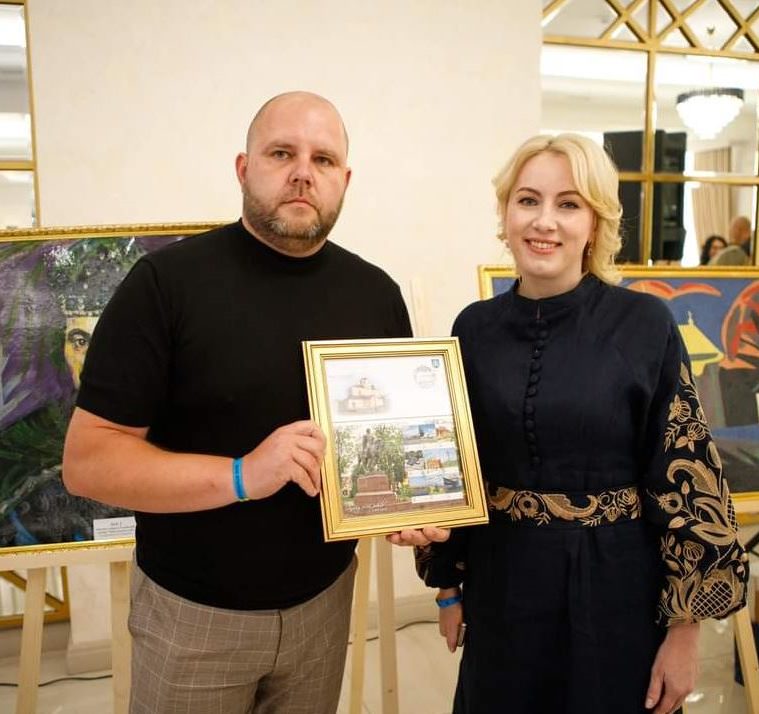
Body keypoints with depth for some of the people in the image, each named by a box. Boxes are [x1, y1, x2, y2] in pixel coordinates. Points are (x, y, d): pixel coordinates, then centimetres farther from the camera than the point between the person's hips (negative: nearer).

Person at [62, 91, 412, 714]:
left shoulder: (376, 293, -2)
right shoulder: (167, 281, -15)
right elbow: (87, 460, -16)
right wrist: (241, 476, -28)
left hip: (324, 599, 4)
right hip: (193, 613, -3)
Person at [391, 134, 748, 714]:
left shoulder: (646, 325, -12)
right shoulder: (475, 328, -3)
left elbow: (685, 477, -9)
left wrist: (685, 627, -8)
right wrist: (449, 587, 8)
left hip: (616, 587, -2)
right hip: (502, 585, 3)